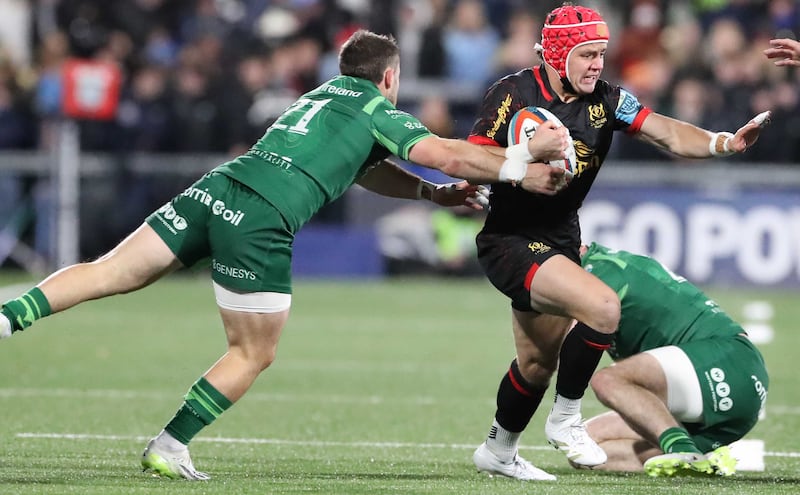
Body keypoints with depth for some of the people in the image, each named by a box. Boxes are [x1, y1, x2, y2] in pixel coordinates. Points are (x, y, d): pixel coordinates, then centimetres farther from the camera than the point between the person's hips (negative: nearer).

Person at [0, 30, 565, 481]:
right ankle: (170, 447, 7)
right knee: (254, 355, 8)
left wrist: (433, 192, 37)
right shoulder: (378, 112, 9)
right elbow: (449, 155, 0)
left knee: (111, 273, 4)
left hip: (213, 189, 7)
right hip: (261, 221, -7)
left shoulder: (323, 94, 32)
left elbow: (363, 169, 42)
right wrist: (521, 171, 11)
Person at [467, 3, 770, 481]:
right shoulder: (513, 95, -16)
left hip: (561, 240, 7)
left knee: (538, 363, 21)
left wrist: (724, 143, -32)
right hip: (510, 241, -7)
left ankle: (499, 451, 43)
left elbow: (668, 134, -15)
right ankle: (566, 418, -10)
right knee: (602, 305, -28)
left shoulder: (605, 100, -4)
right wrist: (530, 151, -32)